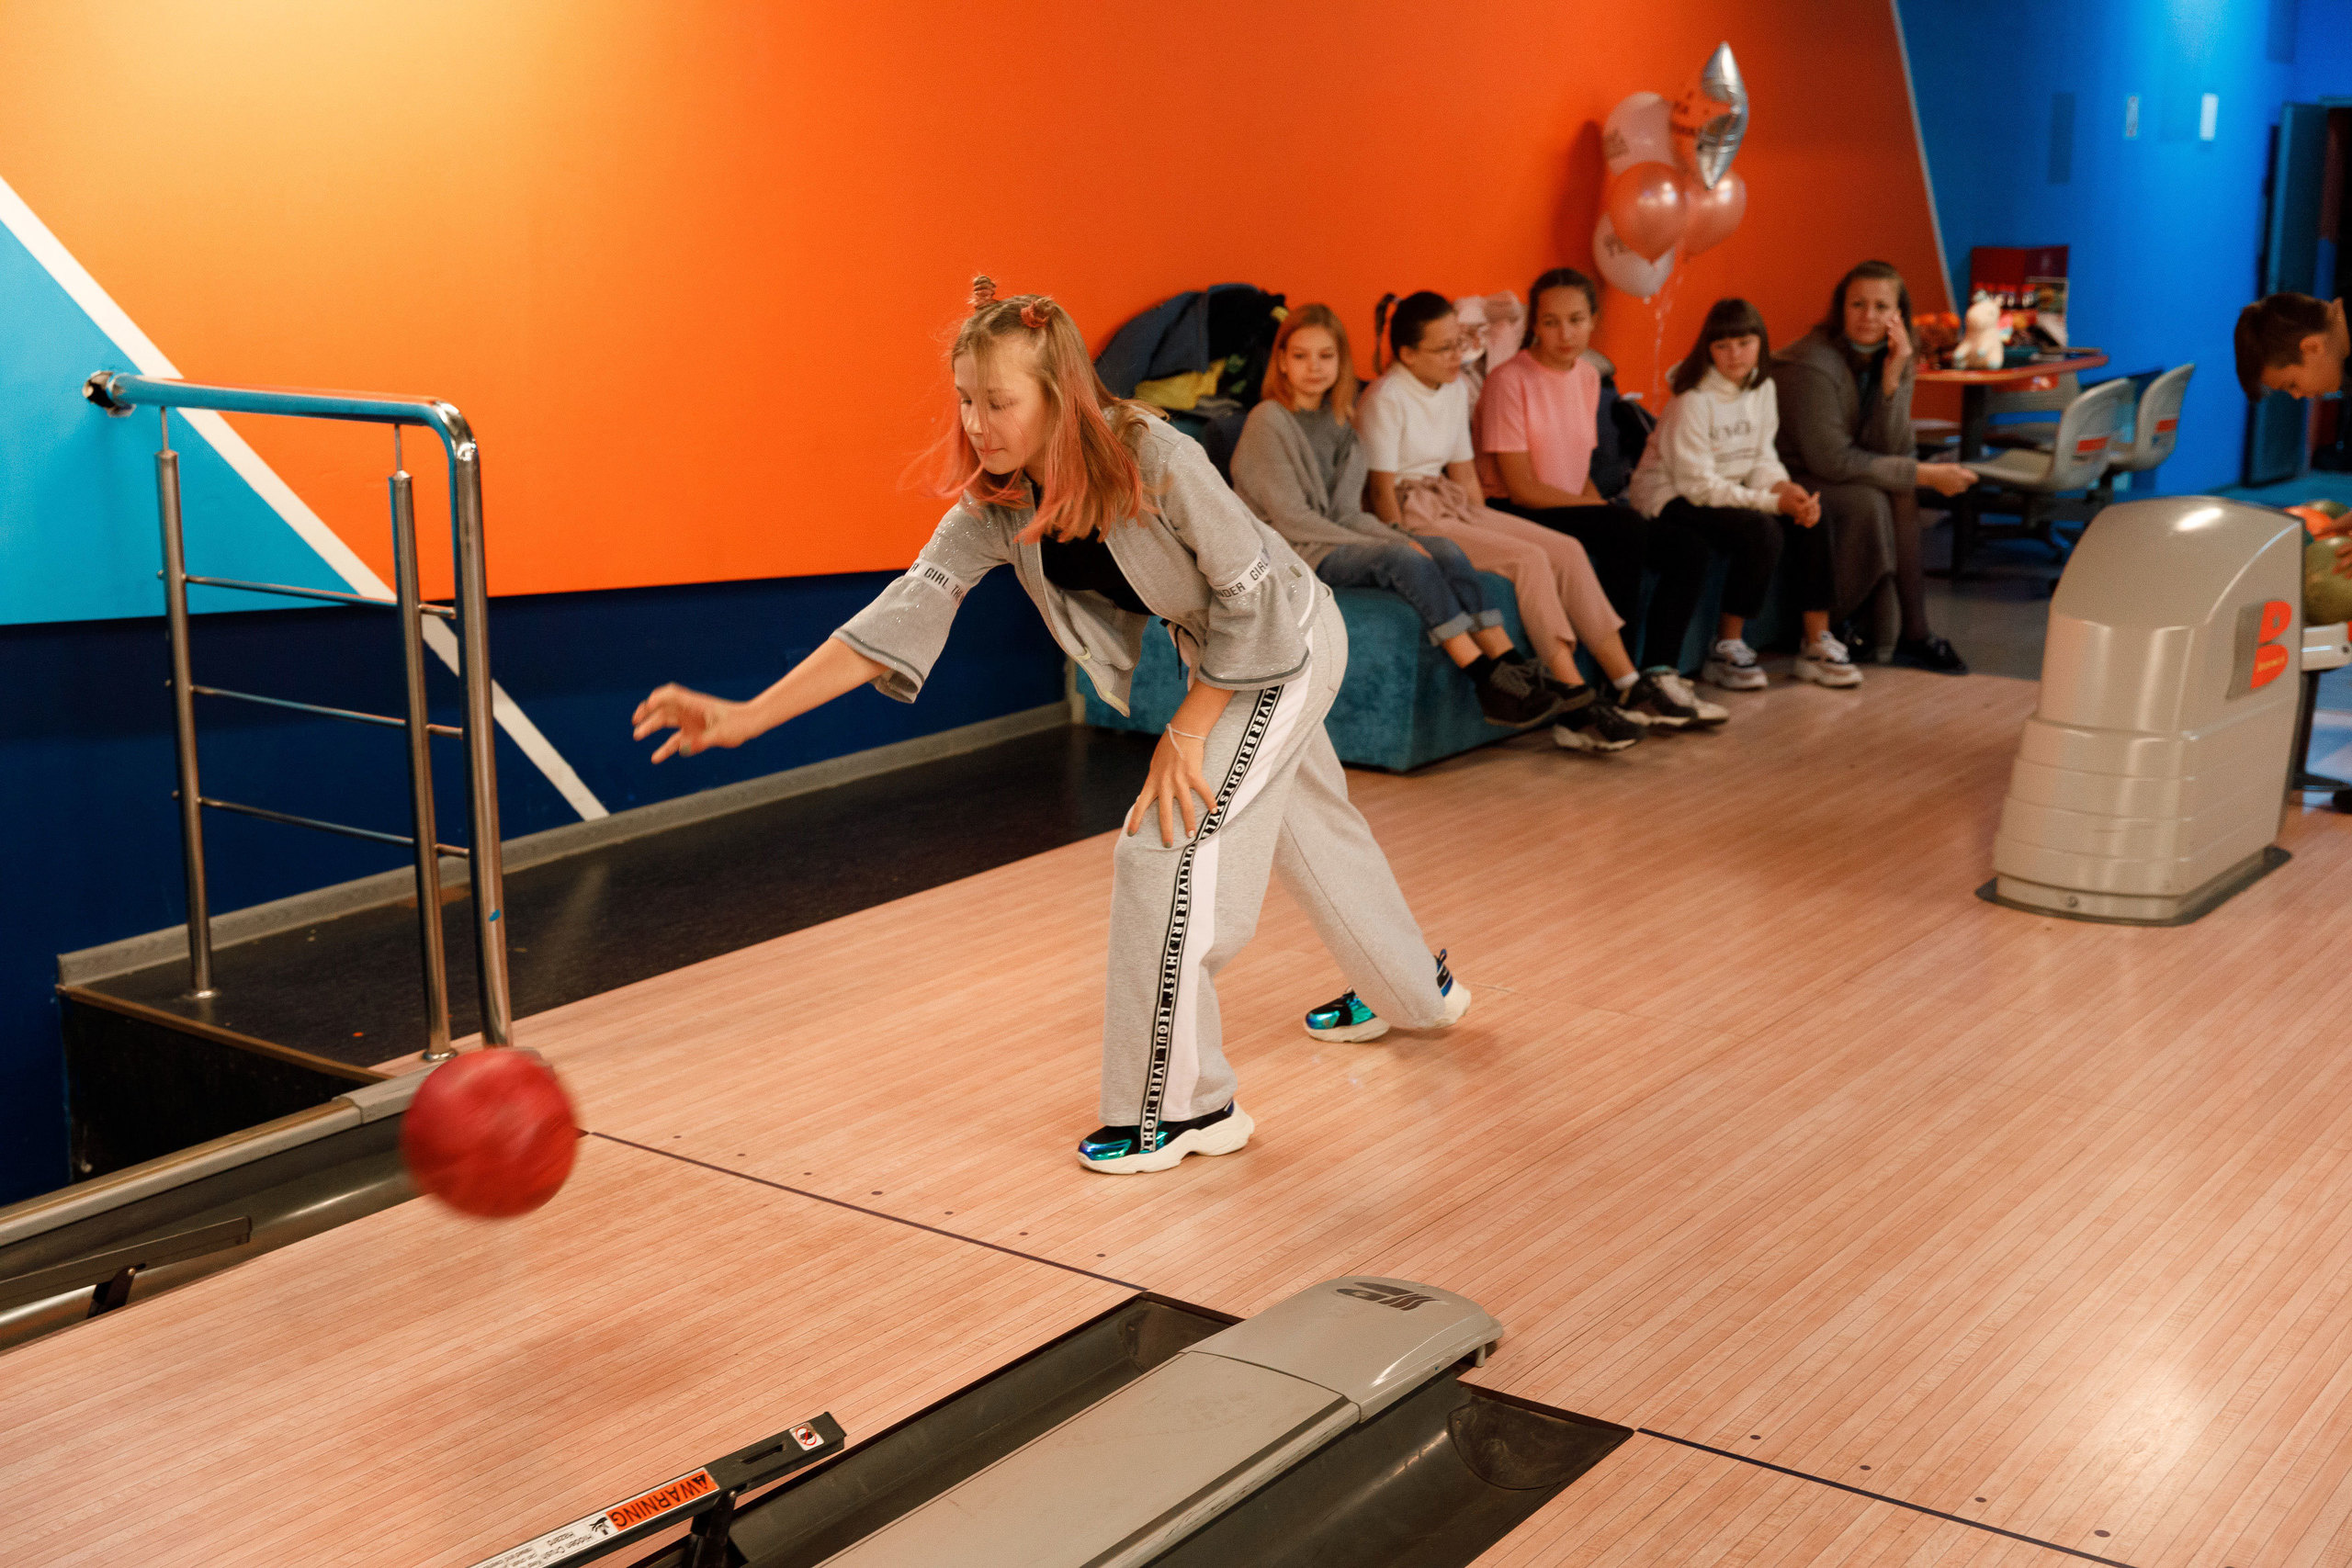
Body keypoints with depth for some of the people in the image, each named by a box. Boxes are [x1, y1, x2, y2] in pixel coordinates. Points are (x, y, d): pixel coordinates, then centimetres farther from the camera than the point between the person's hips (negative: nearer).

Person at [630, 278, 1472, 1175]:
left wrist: (1187, 731, -24)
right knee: (1309, 829, 25)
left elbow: (1250, 597, -26)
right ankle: (1417, 991, 52)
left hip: (1286, 640, -7)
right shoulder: (993, 505, -17)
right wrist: (746, 717, -32)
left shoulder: (1155, 461, -35)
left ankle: (1184, 1105, -4)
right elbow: (905, 611, -23)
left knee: (1170, 844, -17)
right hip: (1215, 655, 7)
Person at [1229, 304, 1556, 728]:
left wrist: (1400, 539, -10)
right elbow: (1290, 517, -15)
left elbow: (1347, 511, 10)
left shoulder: (1337, 419, 14)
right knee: (1403, 560, -29)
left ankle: (1514, 666, -23)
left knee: (1446, 551, -14)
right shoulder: (1268, 420, -9)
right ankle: (1486, 682, -33)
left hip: (1336, 538, 7)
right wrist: (1396, 546, -17)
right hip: (1290, 551, -7)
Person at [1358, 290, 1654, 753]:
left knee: (1567, 551, -7)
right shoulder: (1387, 398, -13)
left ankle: (1628, 684, -7)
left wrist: (1484, 528, 6)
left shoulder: (1453, 389, 13)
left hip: (1452, 504, 9)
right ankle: (1574, 702, -26)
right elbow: (1382, 489, -15)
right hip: (1411, 515, -9)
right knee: (1529, 560, -25)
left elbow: (1463, 471, 16)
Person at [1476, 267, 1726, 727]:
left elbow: (1580, 472, 15)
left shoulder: (1588, 375, 10)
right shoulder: (1510, 380, -13)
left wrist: (1609, 511, -6)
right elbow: (1521, 488, -17)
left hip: (1572, 508, 8)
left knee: (1688, 547, -7)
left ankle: (1658, 676, -9)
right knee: (1626, 529, -31)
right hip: (1516, 517, -8)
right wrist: (1611, 514, -14)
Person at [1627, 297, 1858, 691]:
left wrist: (1786, 489, -17)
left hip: (1728, 492, 8)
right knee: (1763, 532, -31)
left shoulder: (1763, 389, 4)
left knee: (1809, 523, -14)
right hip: (1671, 498, -8)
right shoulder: (1693, 400, -19)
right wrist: (1773, 502, -26)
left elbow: (1762, 459, 7)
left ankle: (1816, 644, -8)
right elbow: (1698, 485, -21)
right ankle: (1727, 648, -17)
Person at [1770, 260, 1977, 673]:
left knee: (1902, 491, -21)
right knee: (1867, 500, -30)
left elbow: (1891, 451, -11)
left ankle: (1913, 631, -17)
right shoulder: (1814, 364, -24)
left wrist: (1893, 378, -24)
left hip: (1835, 473, 7)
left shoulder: (1895, 359, -2)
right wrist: (1924, 475, -22)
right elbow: (1832, 460, -26)